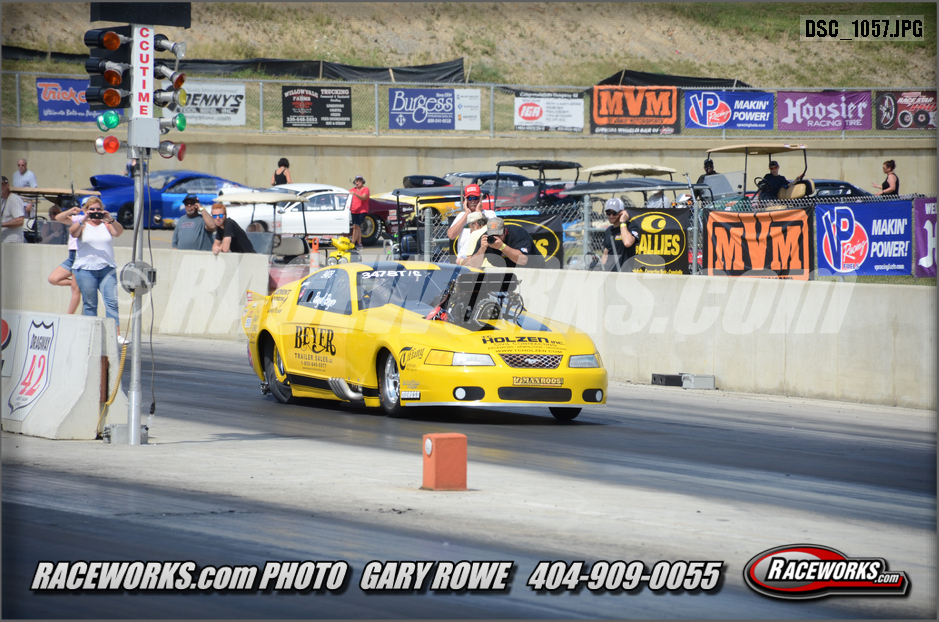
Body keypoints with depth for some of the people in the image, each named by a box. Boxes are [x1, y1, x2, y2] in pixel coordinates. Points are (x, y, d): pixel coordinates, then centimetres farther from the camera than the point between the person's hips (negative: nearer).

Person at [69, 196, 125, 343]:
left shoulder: (106, 224, 12)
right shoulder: (83, 225, 8)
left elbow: (118, 232, -6)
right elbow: (73, 232, -12)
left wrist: (111, 220, -25)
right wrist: (83, 220, -29)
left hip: (107, 268, 1)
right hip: (86, 269, -1)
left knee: (112, 301, -9)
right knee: (90, 303, -1)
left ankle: (116, 334, -14)